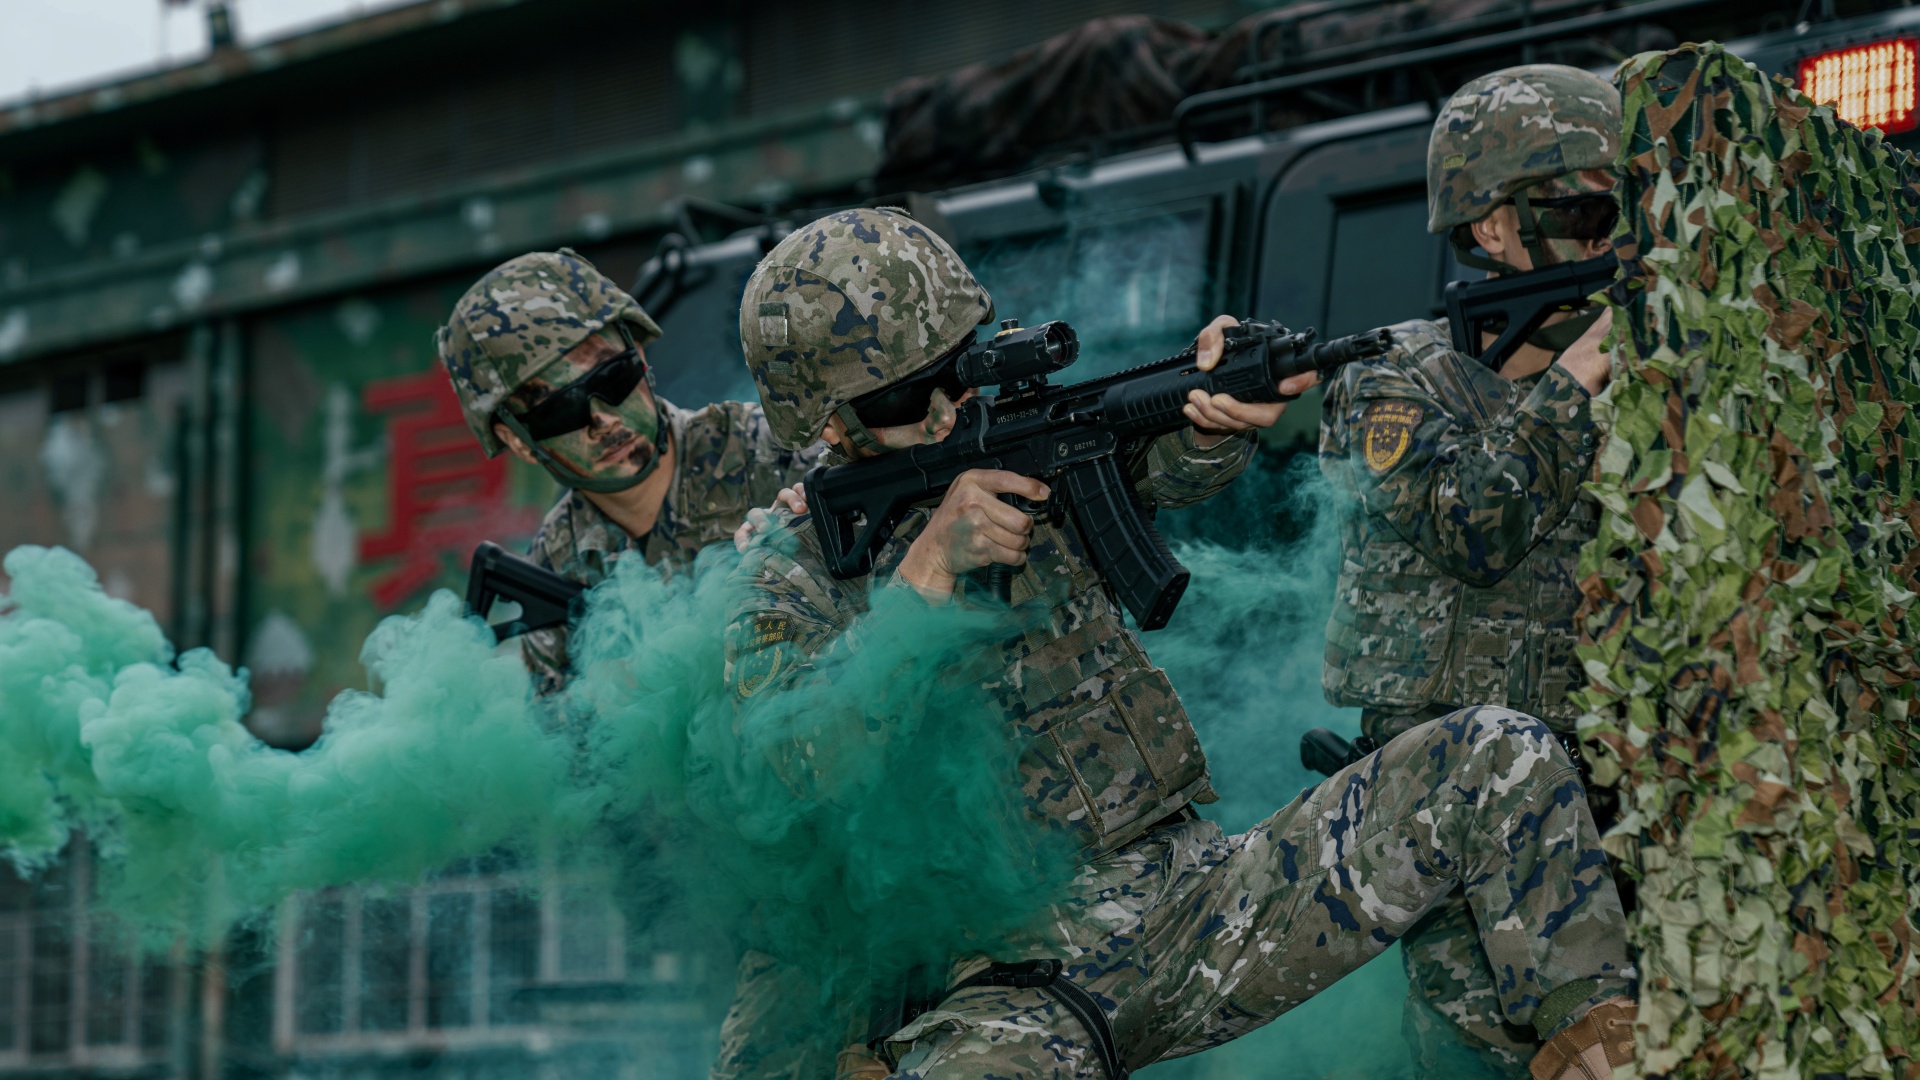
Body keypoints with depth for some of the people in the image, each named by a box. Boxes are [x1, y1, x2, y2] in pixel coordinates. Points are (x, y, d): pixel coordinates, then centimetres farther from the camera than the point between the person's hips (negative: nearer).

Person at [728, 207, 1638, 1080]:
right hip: (1013, 981, -5)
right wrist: (926, 571, -22)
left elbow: (1161, 464, -6)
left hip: (1190, 901, 5)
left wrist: (1213, 414, -30)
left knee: (1501, 759, -7)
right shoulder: (786, 587, 1)